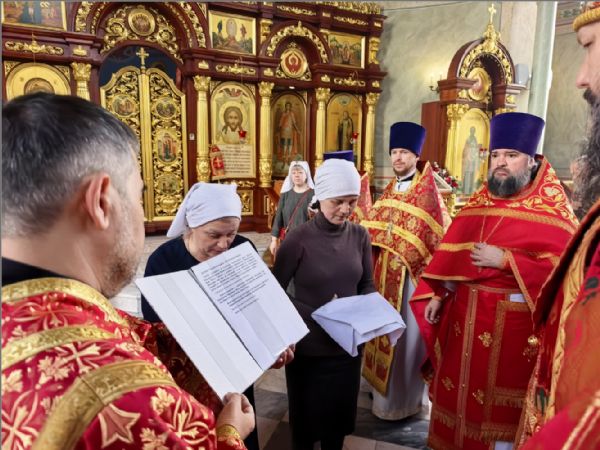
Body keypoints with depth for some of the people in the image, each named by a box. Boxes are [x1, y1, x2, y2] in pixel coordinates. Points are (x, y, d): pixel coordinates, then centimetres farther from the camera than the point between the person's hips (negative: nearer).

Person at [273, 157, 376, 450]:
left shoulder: (360, 236, -3)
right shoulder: (298, 239, -16)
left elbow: (367, 285, 6)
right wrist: (315, 315, -23)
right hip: (308, 346, -3)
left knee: (339, 414, 21)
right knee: (306, 417, 18)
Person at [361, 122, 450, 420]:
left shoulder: (427, 192, -11)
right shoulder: (389, 191, 10)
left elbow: (437, 236, -12)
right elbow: (375, 228, 15)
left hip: (410, 274, -7)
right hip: (385, 272, 7)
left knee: (404, 334, 3)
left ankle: (401, 401, 19)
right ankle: (383, 385, 34)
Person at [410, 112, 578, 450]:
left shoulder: (551, 208, -6)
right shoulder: (479, 202, 9)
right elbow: (451, 253, 9)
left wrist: (504, 260, -20)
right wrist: (437, 296, 3)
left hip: (513, 318, -5)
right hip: (464, 313, 5)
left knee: (499, 397, 9)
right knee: (458, 389, 16)